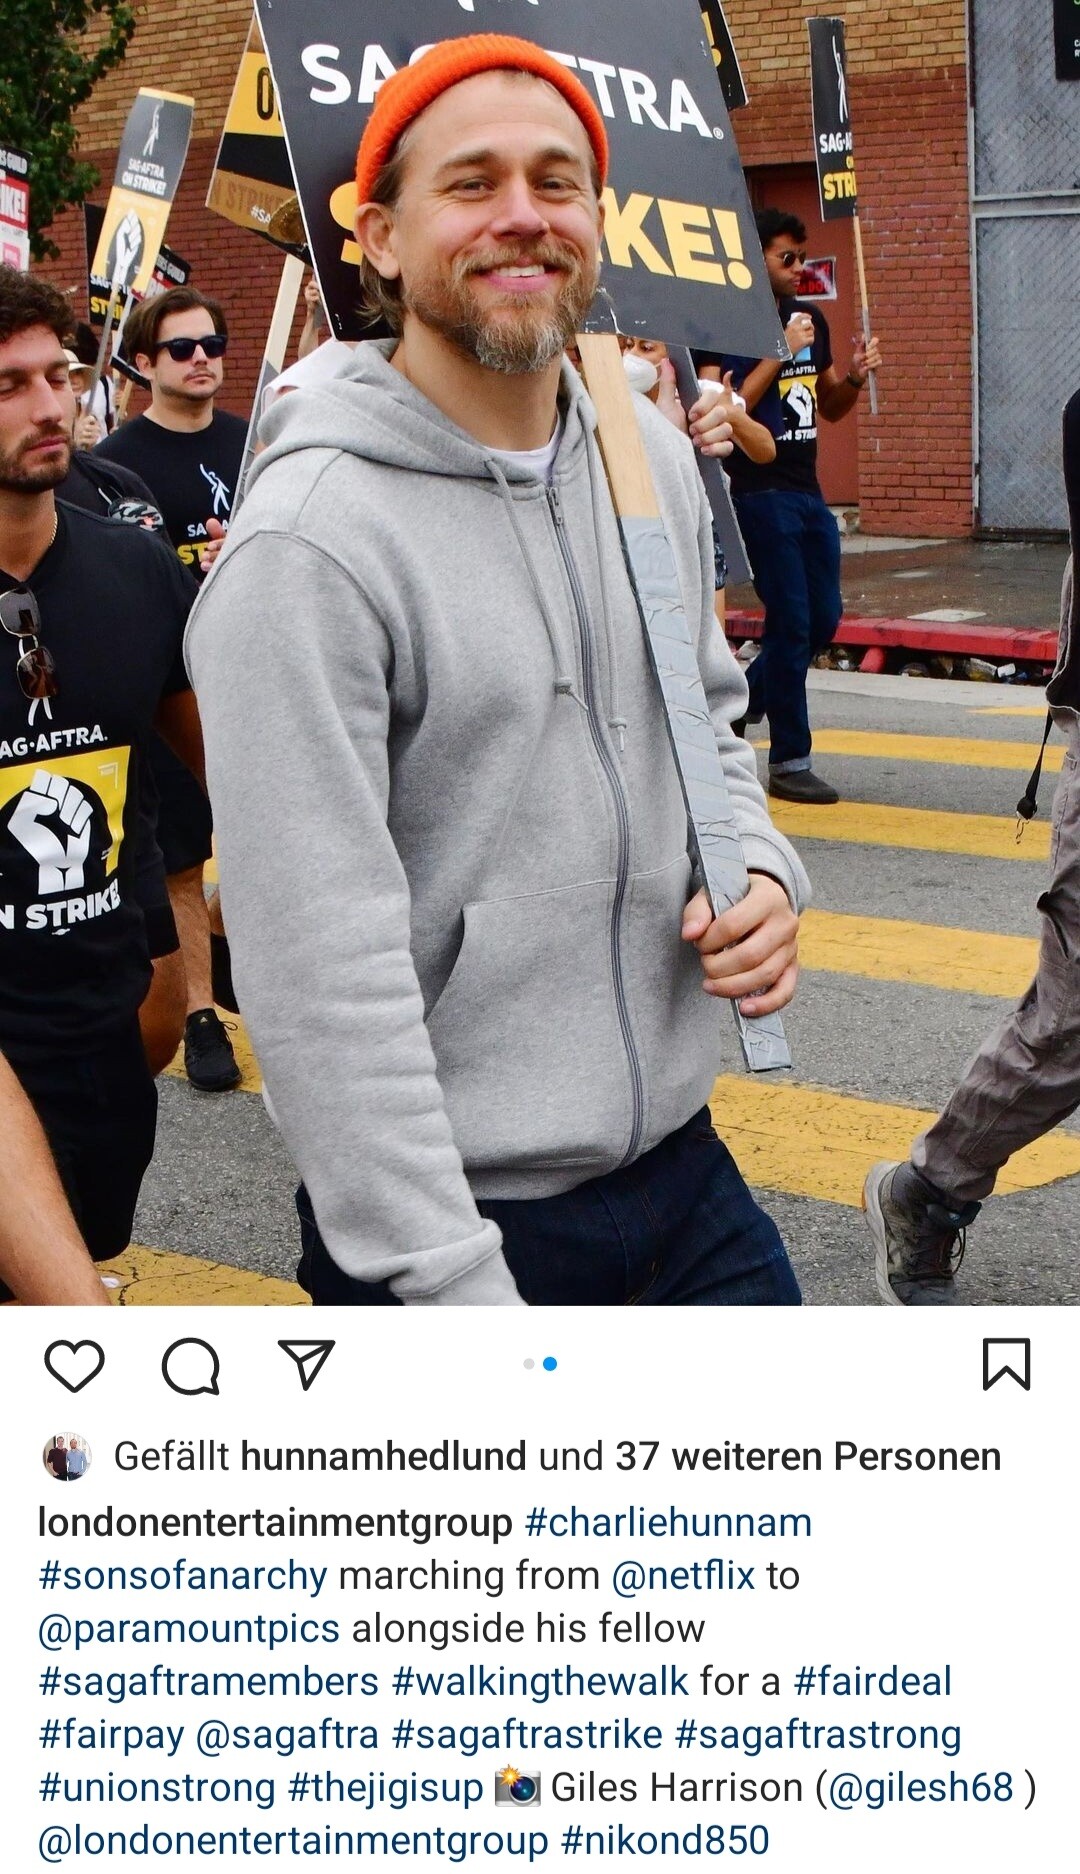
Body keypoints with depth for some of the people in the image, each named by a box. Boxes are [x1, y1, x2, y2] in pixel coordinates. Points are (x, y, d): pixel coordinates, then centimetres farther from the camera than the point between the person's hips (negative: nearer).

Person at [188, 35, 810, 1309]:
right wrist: (457, 1295, -22)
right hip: (457, 1217, -6)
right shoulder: (310, 540, -18)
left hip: (682, 1166, 7)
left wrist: (756, 868, -2)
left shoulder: (652, 455, 4)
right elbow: (323, 973, -22)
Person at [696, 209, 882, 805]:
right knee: (791, 622, -7)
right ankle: (788, 762, 2)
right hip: (759, 492, -8)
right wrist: (780, 353, -21)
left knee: (823, 618, 9)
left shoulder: (810, 319, 14)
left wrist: (854, 376, 2)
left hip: (808, 491, 8)